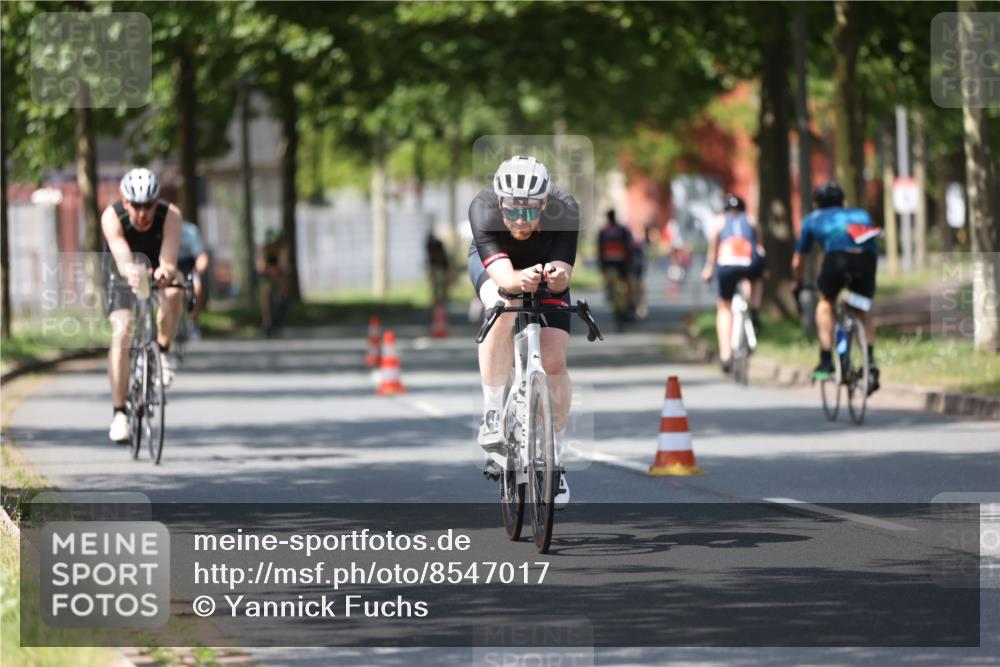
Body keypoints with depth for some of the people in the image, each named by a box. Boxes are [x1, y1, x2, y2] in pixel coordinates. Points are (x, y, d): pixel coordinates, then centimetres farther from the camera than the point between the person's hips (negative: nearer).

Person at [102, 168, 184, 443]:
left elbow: (169, 263, -40)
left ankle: (163, 352, -10)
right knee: (121, 333, -20)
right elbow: (123, 260, -43)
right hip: (123, 271, -1)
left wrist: (164, 272, -64)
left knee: (173, 293, -34)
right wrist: (132, 272, -67)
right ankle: (119, 413, -14)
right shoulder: (112, 217, -32)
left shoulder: (170, 215, -31)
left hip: (157, 268, 1)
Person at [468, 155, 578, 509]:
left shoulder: (564, 210, -35)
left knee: (554, 362, -11)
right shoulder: (483, 210, -38)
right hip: (493, 264, -1)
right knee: (503, 311, -35)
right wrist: (519, 280, -70)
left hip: (546, 271, 1)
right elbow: (501, 274, -48)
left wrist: (559, 276, -64)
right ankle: (492, 411, -20)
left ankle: (554, 458, 6)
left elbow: (563, 273, -41)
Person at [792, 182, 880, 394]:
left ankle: (826, 362, 16)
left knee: (826, 303, 24)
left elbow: (798, 262, 41)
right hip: (867, 257, 2)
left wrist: (797, 285, 59)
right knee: (862, 311, 23)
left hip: (837, 257, -2)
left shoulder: (813, 219, 34)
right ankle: (870, 361, 4)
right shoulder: (861, 214, 39)